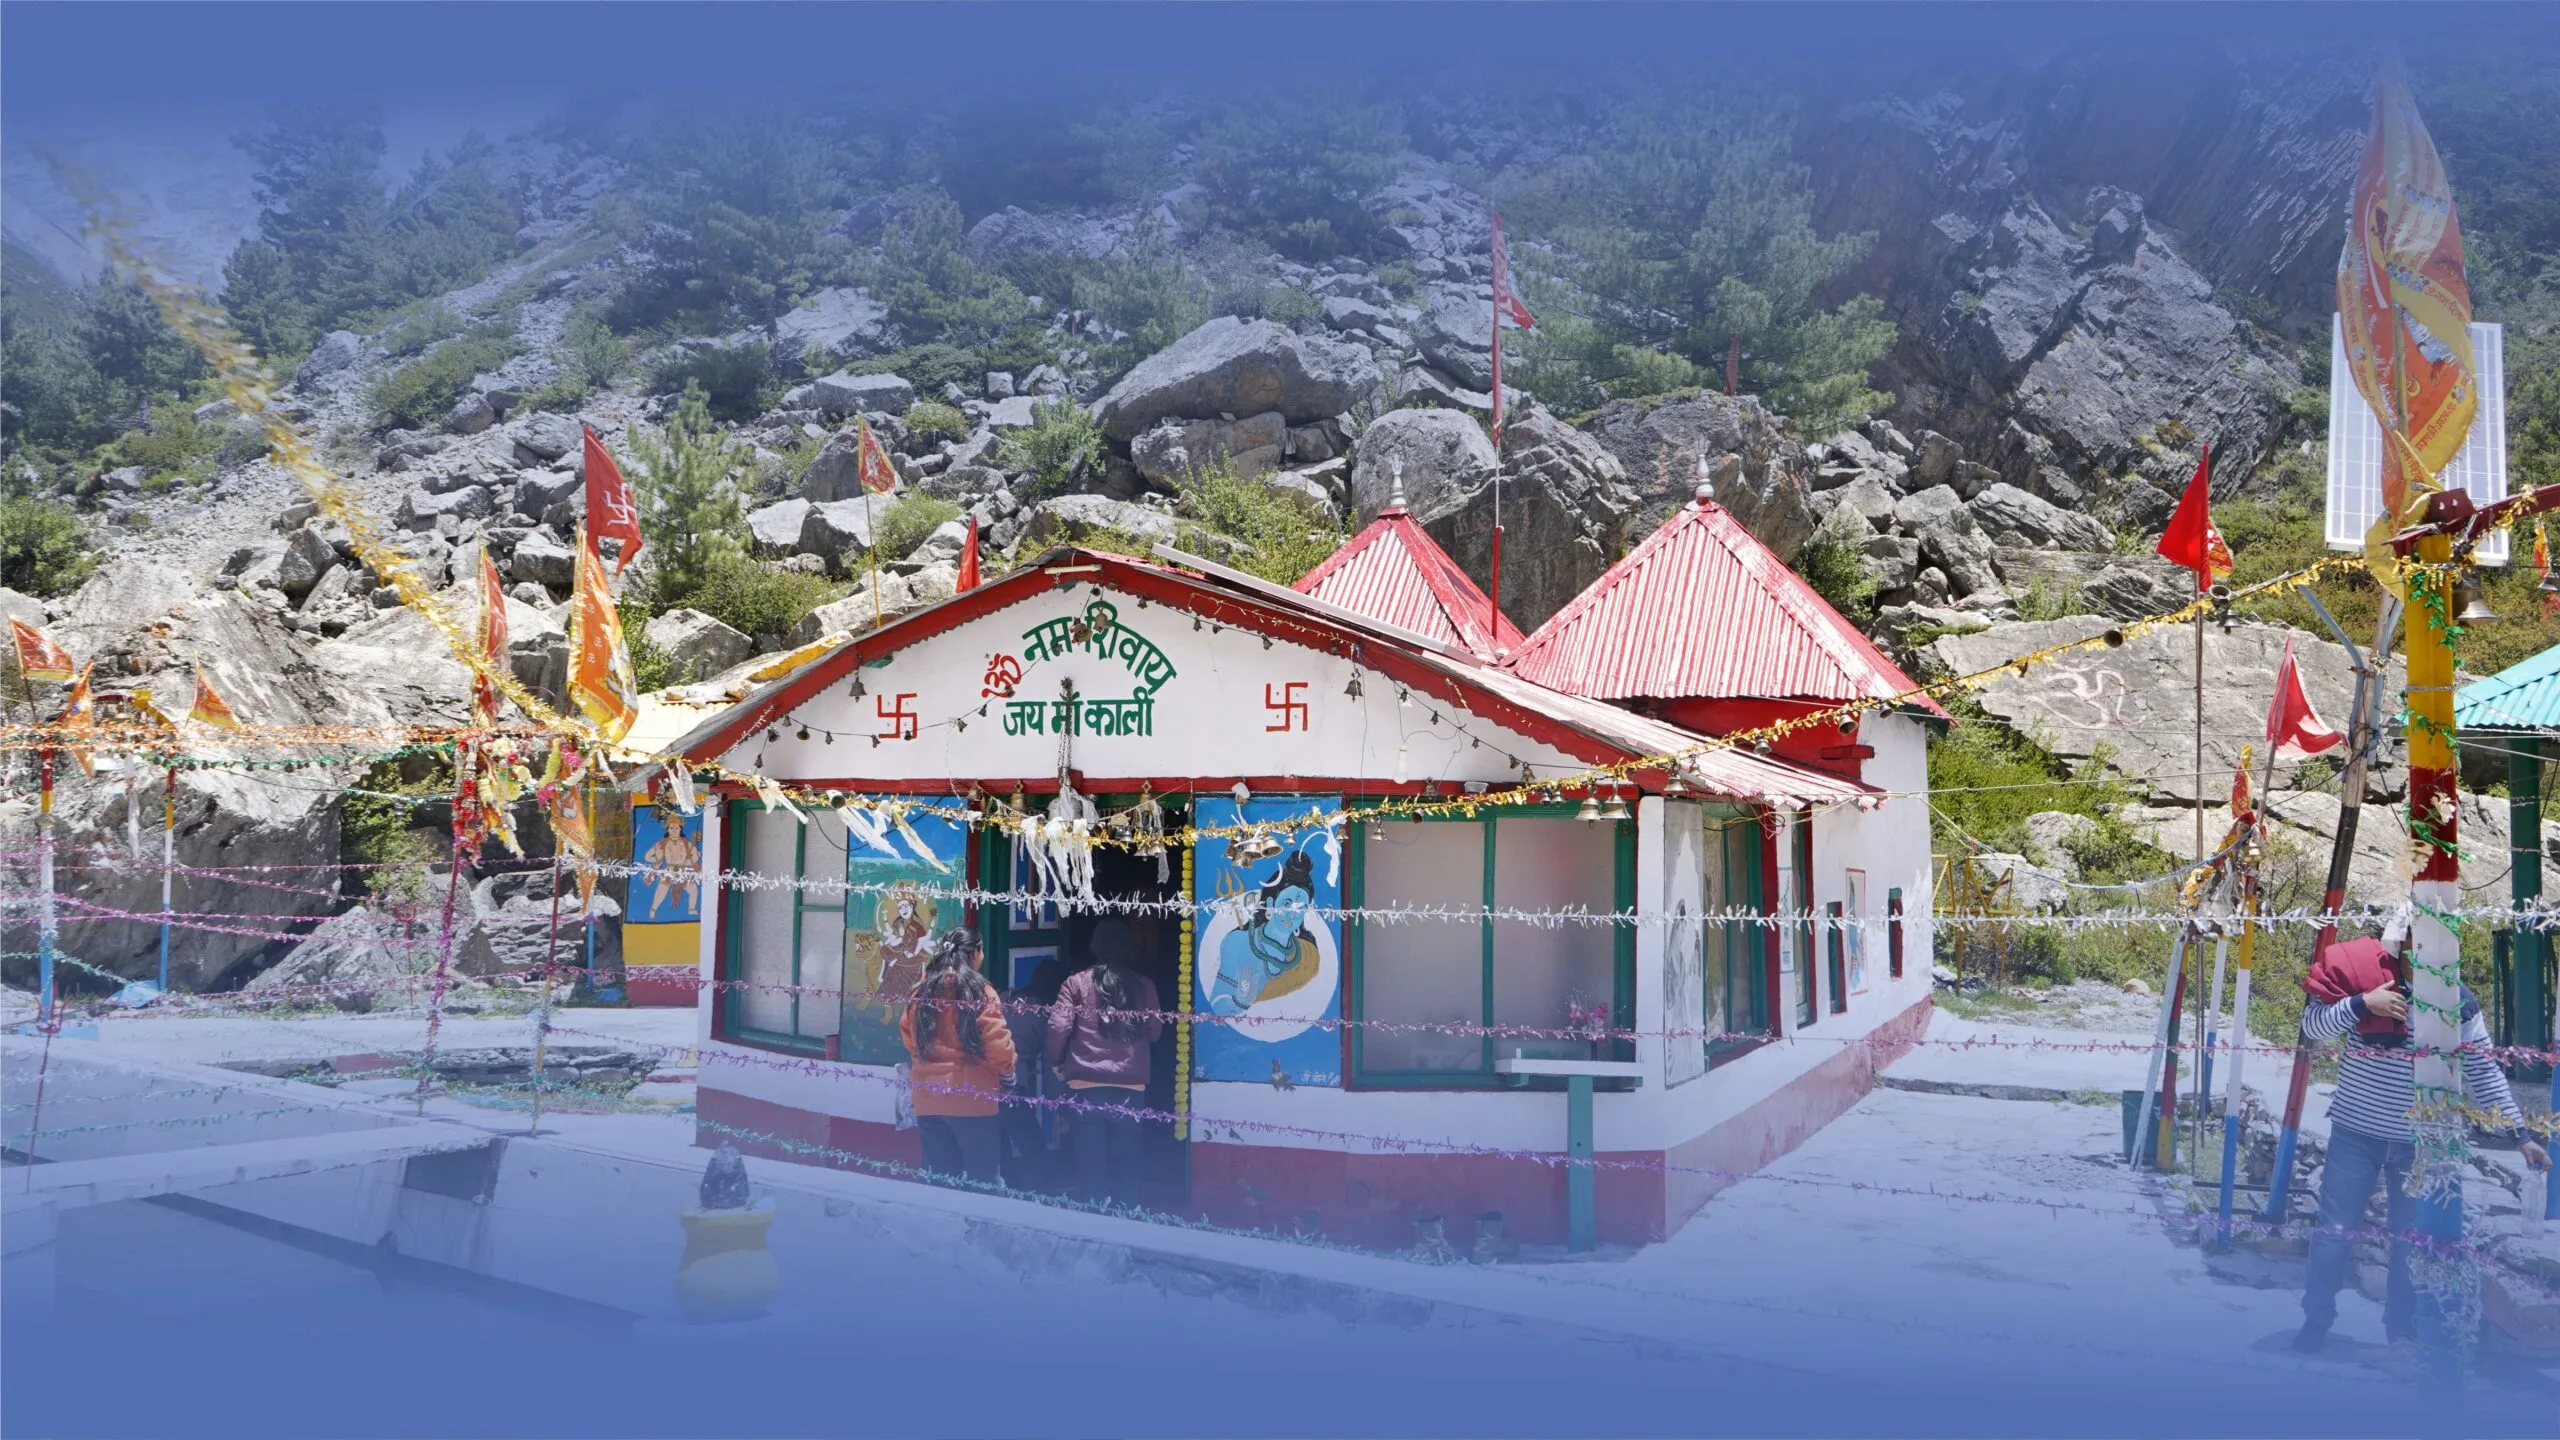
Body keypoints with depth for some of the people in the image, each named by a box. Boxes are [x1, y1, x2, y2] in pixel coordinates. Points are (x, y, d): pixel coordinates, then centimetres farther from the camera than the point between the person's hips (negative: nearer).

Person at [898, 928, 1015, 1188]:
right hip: (972, 1098, -5)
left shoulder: (921, 991, 7)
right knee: (985, 1180, 3)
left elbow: (907, 1036, 14)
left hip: (928, 1100, 5)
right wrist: (1007, 1071, 6)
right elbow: (997, 1044, -12)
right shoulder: (979, 991, -10)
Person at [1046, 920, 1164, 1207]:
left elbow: (1058, 1027, -7)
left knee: (1091, 1163, 6)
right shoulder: (1144, 986, 4)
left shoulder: (1077, 983, -1)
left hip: (1086, 1085, -1)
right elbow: (1155, 1032, 10)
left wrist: (1056, 1062, 9)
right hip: (1131, 1086, 2)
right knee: (1126, 1163, 11)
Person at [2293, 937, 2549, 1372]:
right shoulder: (2361, 970, -9)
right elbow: (2312, 1025, -10)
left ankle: (2402, 1338, 23)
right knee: (2335, 1232, 6)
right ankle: (2316, 1321, 22)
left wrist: (2519, 1132, -2)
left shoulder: (2459, 1002, -4)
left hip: (2420, 1142, 1)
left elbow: (2483, 1073, 2)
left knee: (2412, 1241, 10)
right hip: (2356, 1132, -1)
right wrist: (2362, 1003, -24)